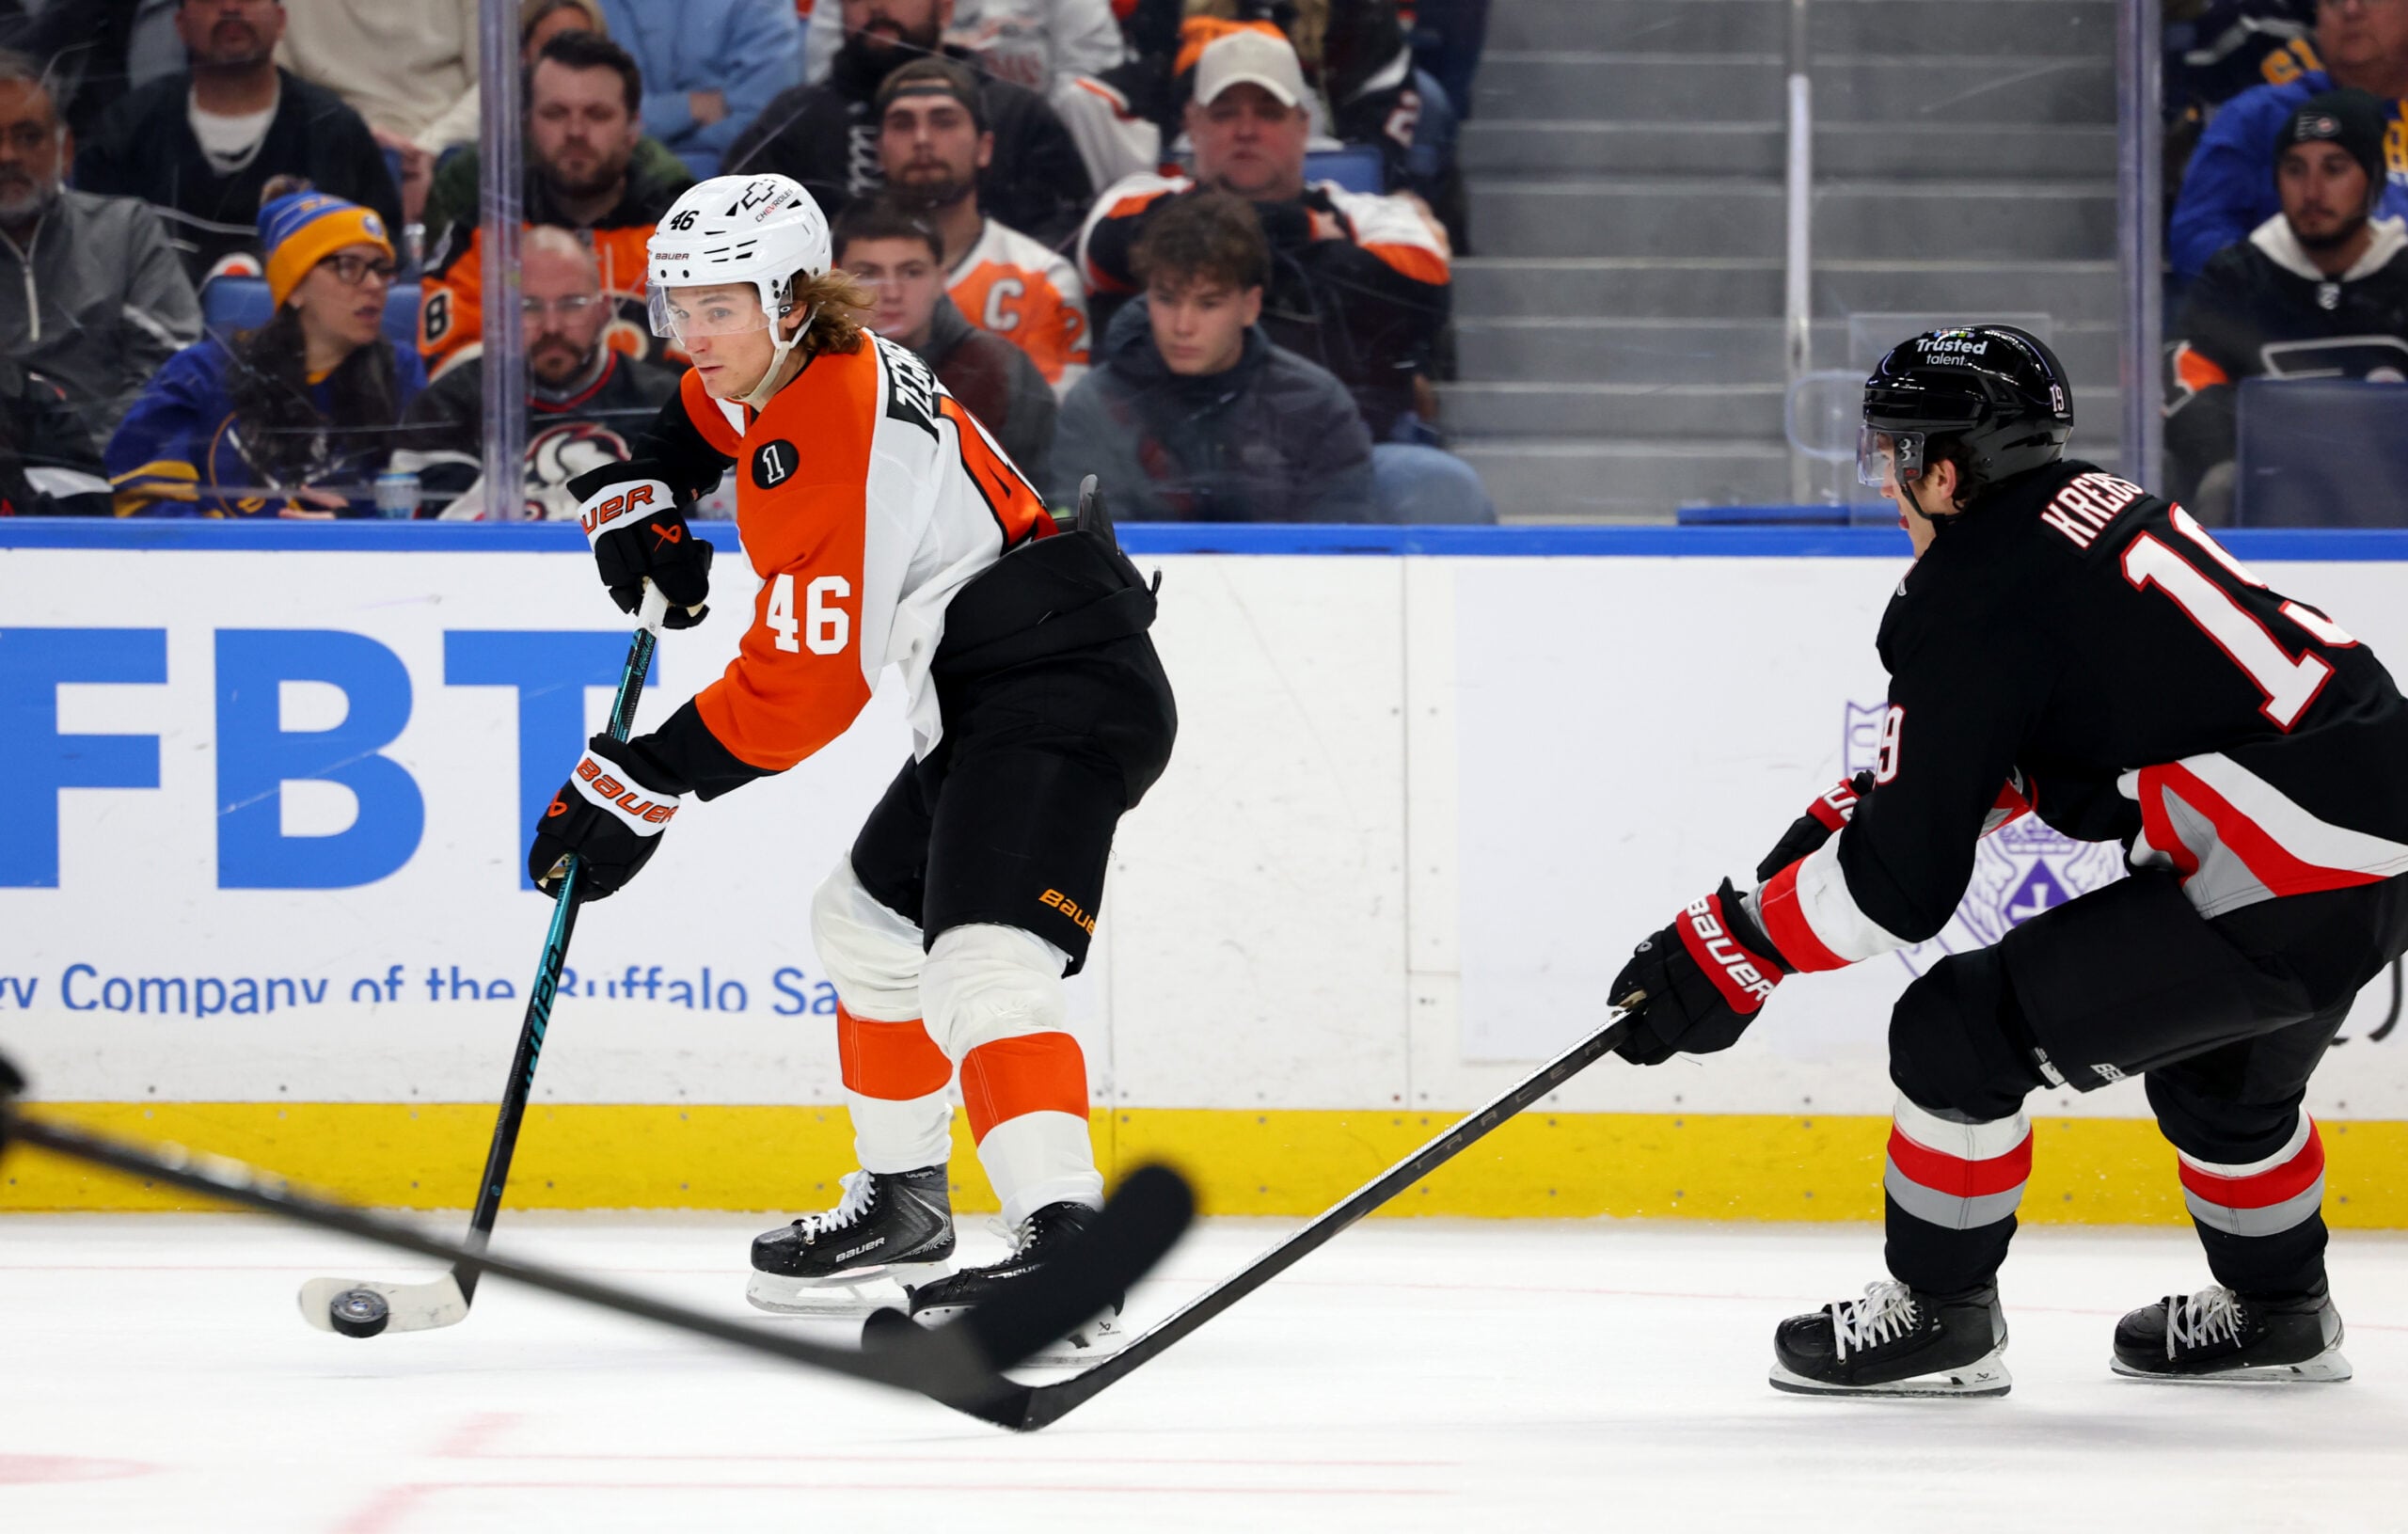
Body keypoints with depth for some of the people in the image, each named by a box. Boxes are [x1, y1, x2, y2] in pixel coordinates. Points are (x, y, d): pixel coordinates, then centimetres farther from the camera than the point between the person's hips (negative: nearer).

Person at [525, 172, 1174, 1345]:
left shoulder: (832, 444, -20)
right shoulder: (782, 370, 10)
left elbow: (801, 689, -21)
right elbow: (701, 412, 36)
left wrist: (644, 785, -15)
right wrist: (638, 497, 17)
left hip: (1063, 694, -11)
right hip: (992, 700, 11)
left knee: (979, 964, -27)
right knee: (866, 924, 25)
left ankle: (1062, 1237, -42)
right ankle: (903, 1203, 40)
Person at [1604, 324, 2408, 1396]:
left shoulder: (1973, 599, -11)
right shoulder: (2100, 508, 15)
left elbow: (1905, 875, -11)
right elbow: (1993, 755, 29)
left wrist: (1731, 955, -2)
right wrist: (1843, 819, 25)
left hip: (2282, 886, -10)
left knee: (1961, 1032, -1)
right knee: (2219, 1067, 35)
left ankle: (1937, 1316, 11)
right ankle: (2276, 1309, 48)